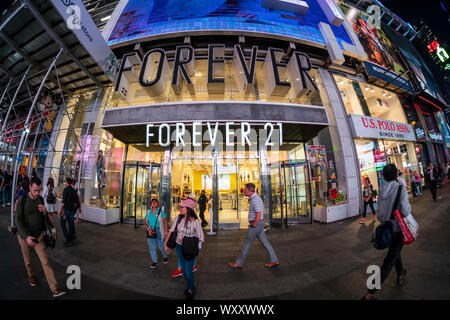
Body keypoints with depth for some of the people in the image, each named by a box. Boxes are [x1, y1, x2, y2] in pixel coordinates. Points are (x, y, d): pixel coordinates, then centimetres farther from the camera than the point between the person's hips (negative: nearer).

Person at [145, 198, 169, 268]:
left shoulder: (161, 211, -8)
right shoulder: (148, 212, 5)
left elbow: (165, 222, -8)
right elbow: (146, 223, 6)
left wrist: (166, 232, -11)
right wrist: (148, 230, -12)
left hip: (159, 231, -3)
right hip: (150, 232, 4)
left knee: (161, 246, 7)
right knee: (152, 247, 8)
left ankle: (165, 257, 36)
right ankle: (155, 261, 26)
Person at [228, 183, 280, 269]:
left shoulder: (255, 199, -23)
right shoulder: (255, 198, 10)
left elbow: (259, 215, -28)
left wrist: (253, 226, -19)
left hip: (256, 225, -10)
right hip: (258, 224, 10)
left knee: (247, 243, 2)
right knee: (264, 242, 14)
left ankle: (239, 263, 14)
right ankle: (274, 261, 21)